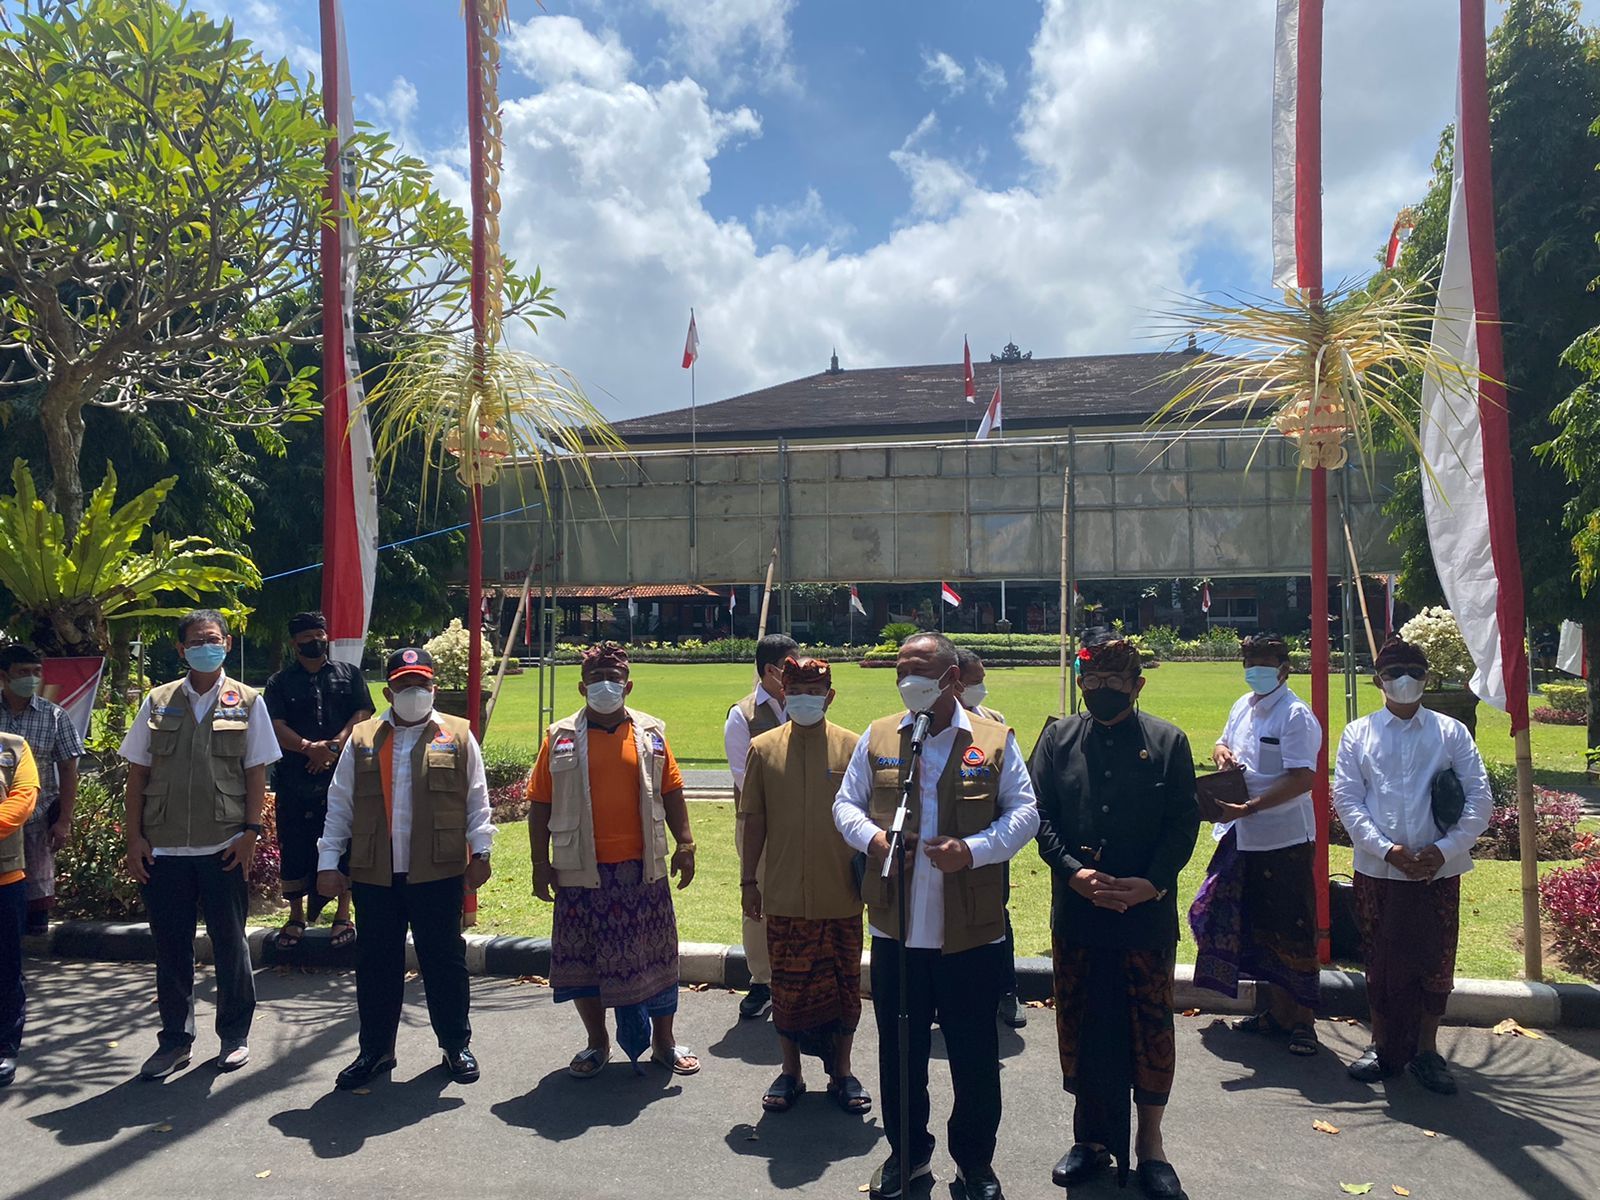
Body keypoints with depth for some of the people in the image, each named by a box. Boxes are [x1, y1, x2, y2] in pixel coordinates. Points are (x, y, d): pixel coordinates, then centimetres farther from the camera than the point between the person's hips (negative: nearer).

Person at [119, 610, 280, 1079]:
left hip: (224, 847, -2)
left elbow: (256, 774, 1)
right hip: (163, 847, 2)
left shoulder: (247, 702, 2)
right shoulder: (158, 702, 7)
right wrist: (134, 836, 2)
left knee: (229, 943, 7)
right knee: (171, 947, 10)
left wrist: (250, 832, -7)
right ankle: (175, 1039, 25)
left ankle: (234, 1035, 22)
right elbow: (137, 773, 8)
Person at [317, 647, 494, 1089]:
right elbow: (339, 805, 9)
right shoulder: (362, 740, 8)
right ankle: (375, 1050, 26)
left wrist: (480, 853, -2)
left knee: (444, 960, 7)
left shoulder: (458, 737, 4)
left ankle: (456, 1044, 23)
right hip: (374, 874, 2)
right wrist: (328, 862, 4)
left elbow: (477, 801, 4)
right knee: (375, 964, 11)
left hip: (438, 873, -2)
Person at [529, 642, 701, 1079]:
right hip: (581, 871, 0)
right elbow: (540, 804, 1)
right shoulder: (562, 738, 0)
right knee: (583, 958, 9)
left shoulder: (650, 733, 4)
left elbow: (671, 792, 7)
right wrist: (541, 864, -2)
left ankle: (663, 1042, 24)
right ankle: (597, 1043, 28)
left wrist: (685, 844, 0)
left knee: (654, 954, 8)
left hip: (642, 868, 1)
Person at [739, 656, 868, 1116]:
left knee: (844, 984, 10)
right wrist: (747, 879, 3)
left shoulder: (852, 747, -3)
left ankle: (841, 1072, 28)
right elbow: (754, 820, 4)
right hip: (784, 895, 1)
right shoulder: (763, 748, -1)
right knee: (787, 984, 11)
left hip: (841, 895, 0)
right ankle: (790, 1071, 29)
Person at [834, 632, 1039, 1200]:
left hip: (972, 931, -2)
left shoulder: (995, 740, -1)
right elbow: (846, 803, 9)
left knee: (975, 1054, 11)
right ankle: (907, 1151, 36)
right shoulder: (876, 738, 5)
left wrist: (974, 850, -16)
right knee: (899, 1050, 15)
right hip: (896, 928, 2)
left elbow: (1024, 812, -1)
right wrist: (871, 837, -12)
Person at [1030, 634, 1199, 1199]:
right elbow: (1040, 814, -1)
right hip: (1076, 914, 2)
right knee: (1080, 1027, 12)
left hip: (1149, 914, -1)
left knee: (1150, 1027, 9)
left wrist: (1152, 883, -16)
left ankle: (1150, 1142, 28)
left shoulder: (1167, 741, 0)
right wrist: (1074, 872, -14)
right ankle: (1090, 1138, 29)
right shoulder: (1058, 738, 3)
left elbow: (1184, 823, -3)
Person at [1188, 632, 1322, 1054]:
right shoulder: (1242, 706, 11)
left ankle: (1302, 1019, 15)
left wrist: (1248, 808, -26)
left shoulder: (1296, 715, -14)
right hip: (1244, 837, 8)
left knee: (1291, 931, 2)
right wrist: (1221, 753, 0)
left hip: (1285, 840, -8)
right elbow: (1223, 744, 25)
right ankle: (1273, 1009, 30)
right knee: (1257, 927, 16)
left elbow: (1301, 779, -21)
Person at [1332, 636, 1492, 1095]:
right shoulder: (1358, 734, 4)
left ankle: (1426, 1052, 25)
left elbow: (1479, 798, 0)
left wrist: (1445, 849, -12)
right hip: (1377, 871, 0)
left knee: (1435, 962, 8)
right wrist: (1386, 849, -13)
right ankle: (1382, 1046, 26)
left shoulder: (1451, 733, 4)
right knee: (1381, 960, 9)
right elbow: (1347, 799, -2)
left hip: (1439, 871, 0)